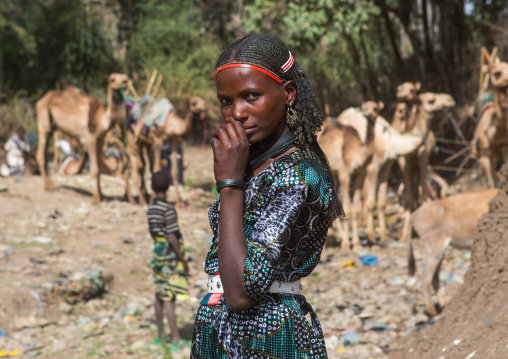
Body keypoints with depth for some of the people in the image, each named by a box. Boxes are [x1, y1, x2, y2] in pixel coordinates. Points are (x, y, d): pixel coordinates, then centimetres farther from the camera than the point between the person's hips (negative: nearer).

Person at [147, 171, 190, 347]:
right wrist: (183, 260, -12)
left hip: (158, 254, 8)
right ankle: (176, 339, -6)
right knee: (169, 297, -8)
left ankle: (160, 334, 19)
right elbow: (171, 237, -18)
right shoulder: (168, 209, -18)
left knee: (159, 294, 12)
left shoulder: (150, 209, 7)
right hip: (171, 256, -8)